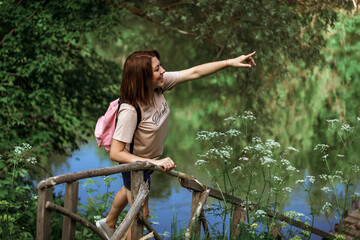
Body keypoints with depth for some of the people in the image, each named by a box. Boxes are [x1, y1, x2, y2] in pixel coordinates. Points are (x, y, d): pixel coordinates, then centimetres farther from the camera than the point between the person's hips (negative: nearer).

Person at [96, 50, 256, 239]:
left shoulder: (158, 85, -23)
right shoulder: (130, 111, -42)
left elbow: (195, 72, -14)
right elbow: (115, 153, -39)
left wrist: (230, 62, -16)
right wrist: (154, 162, -43)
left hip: (151, 158, 8)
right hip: (134, 164, -8)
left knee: (129, 191, 34)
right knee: (140, 214, 11)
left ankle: (109, 224, 63)